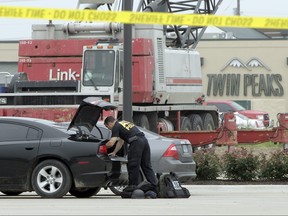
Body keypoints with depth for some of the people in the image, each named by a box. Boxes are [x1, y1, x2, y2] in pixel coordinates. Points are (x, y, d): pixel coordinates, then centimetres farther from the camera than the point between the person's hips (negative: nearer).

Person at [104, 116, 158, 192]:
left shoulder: (116, 127, 2)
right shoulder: (123, 123, 30)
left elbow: (111, 143, -7)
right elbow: (121, 141, 37)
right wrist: (114, 152, 39)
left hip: (136, 142, -9)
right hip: (144, 140, 9)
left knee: (133, 166, 1)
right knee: (147, 166, 10)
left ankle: (133, 186, 6)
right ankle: (155, 187, 6)